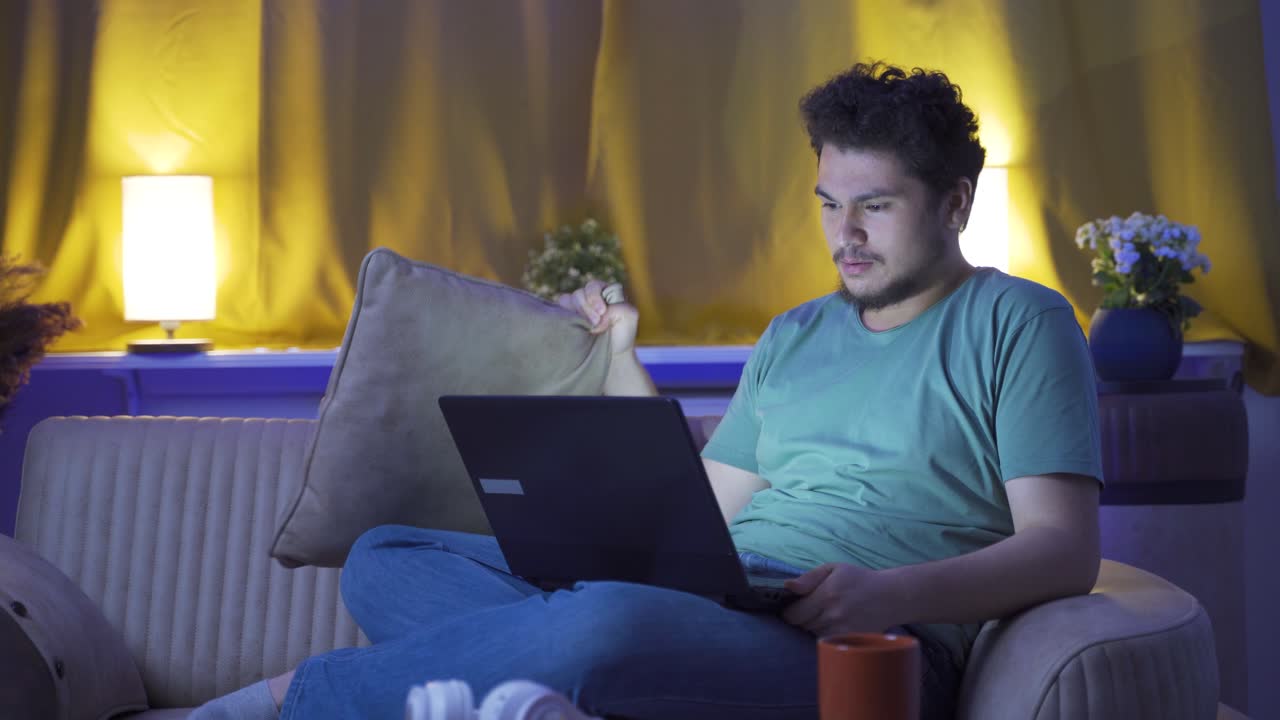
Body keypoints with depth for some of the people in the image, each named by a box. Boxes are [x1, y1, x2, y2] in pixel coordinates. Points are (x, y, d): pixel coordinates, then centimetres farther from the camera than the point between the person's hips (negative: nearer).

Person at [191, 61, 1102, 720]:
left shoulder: (1018, 324, 5)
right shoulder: (793, 338, 25)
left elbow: (1066, 550, -5)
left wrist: (891, 592, -22)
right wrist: (623, 363, 21)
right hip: (697, 607, 8)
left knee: (610, 622, -38)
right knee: (384, 558, -2)